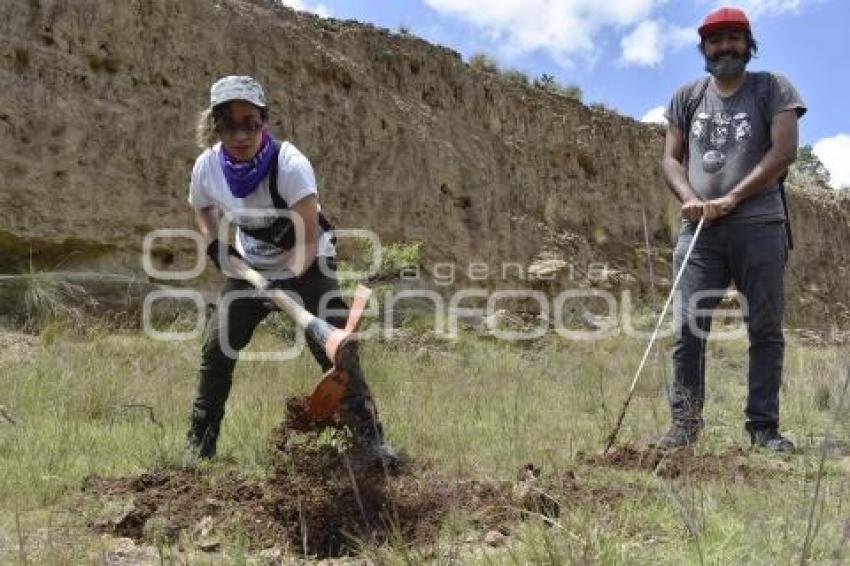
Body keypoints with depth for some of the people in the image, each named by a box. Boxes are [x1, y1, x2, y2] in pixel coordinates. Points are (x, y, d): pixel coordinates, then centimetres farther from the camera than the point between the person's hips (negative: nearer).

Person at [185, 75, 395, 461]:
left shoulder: (290, 165, -29)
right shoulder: (207, 167, -15)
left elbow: (309, 241, -26)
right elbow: (202, 209, 9)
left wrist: (286, 281, -37)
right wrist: (216, 247, -6)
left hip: (306, 266, -4)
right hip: (251, 268, 4)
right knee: (216, 349, 1)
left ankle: (370, 438, -6)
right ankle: (200, 444, 18)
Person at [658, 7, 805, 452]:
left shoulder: (772, 88, 8)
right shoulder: (687, 97, 17)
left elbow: (784, 150, -4)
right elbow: (671, 158, 13)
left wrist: (731, 199, -13)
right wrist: (689, 198, -8)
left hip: (759, 227, -2)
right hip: (699, 230, 2)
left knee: (766, 331, 0)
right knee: (688, 328, -6)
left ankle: (763, 426, 7)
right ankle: (684, 423, -1)